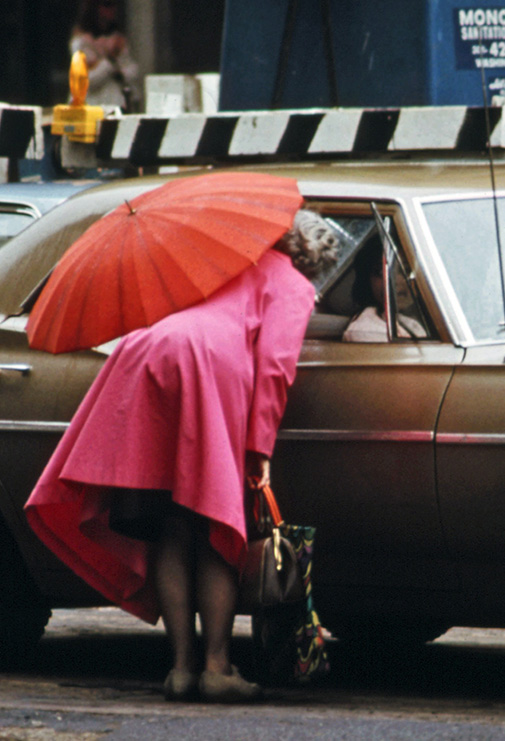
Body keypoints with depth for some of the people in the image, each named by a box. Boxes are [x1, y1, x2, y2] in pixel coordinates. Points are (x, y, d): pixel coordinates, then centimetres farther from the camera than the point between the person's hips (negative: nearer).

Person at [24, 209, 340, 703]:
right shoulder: (292, 286, 18)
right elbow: (274, 361, 2)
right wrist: (260, 447, -2)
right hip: (213, 365, -5)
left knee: (169, 532, 5)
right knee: (215, 531, 0)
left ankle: (182, 664, 2)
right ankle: (217, 667, -5)